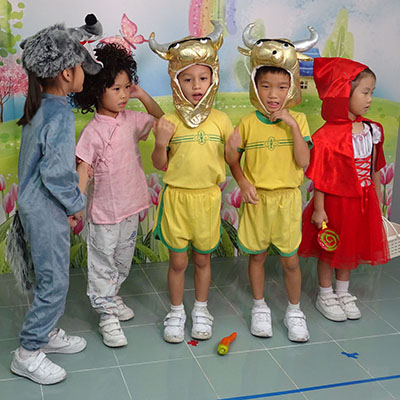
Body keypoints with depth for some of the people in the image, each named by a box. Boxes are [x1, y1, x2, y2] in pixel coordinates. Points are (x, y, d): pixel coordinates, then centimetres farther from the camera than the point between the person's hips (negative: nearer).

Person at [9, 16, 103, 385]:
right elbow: (55, 174, -25)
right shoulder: (60, 113, -22)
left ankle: (47, 333, 35)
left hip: (34, 205, 9)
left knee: (52, 275, 20)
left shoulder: (39, 108, 5)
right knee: (55, 281, 1)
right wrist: (76, 204, -13)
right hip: (46, 211, -9)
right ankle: (28, 354, 12)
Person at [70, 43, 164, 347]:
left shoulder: (130, 119, 2)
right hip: (105, 209, -7)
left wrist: (142, 95, 0)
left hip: (131, 206, 7)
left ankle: (112, 297, 42)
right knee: (103, 262, 6)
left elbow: (159, 118, 16)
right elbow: (84, 168, -18)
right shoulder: (94, 131, -17)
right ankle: (107, 315, 15)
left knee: (123, 259, 21)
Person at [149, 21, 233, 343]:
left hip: (208, 197, 1)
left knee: (202, 258, 14)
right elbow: (160, 165, 0)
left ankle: (201, 309, 33)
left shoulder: (220, 120, -1)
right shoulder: (169, 122, -4)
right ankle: (176, 312, 27)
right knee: (178, 261, 9)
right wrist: (161, 144, -18)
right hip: (176, 197, -1)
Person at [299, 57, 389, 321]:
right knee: (330, 250, 11)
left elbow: (375, 170, 8)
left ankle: (343, 293, 37)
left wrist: (378, 203, 11)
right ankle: (325, 296, 29)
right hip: (335, 201, -6)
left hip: (362, 201, 6)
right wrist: (319, 209, -14)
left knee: (352, 248, 19)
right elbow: (320, 177, -15)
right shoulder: (328, 136, -19)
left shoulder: (372, 130, 0)